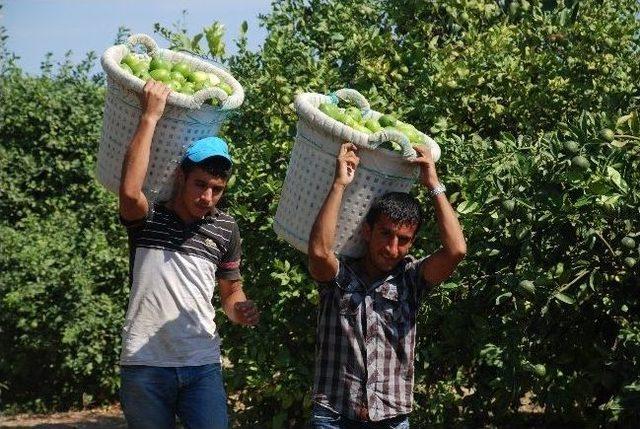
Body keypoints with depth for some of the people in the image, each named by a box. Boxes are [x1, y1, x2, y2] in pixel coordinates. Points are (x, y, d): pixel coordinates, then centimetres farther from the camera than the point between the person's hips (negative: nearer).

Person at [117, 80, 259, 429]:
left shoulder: (226, 229, 8)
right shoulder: (148, 219, -1)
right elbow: (129, 190, -24)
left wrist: (239, 309, -7)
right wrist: (150, 116, -20)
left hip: (202, 364, 2)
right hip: (145, 363, -2)